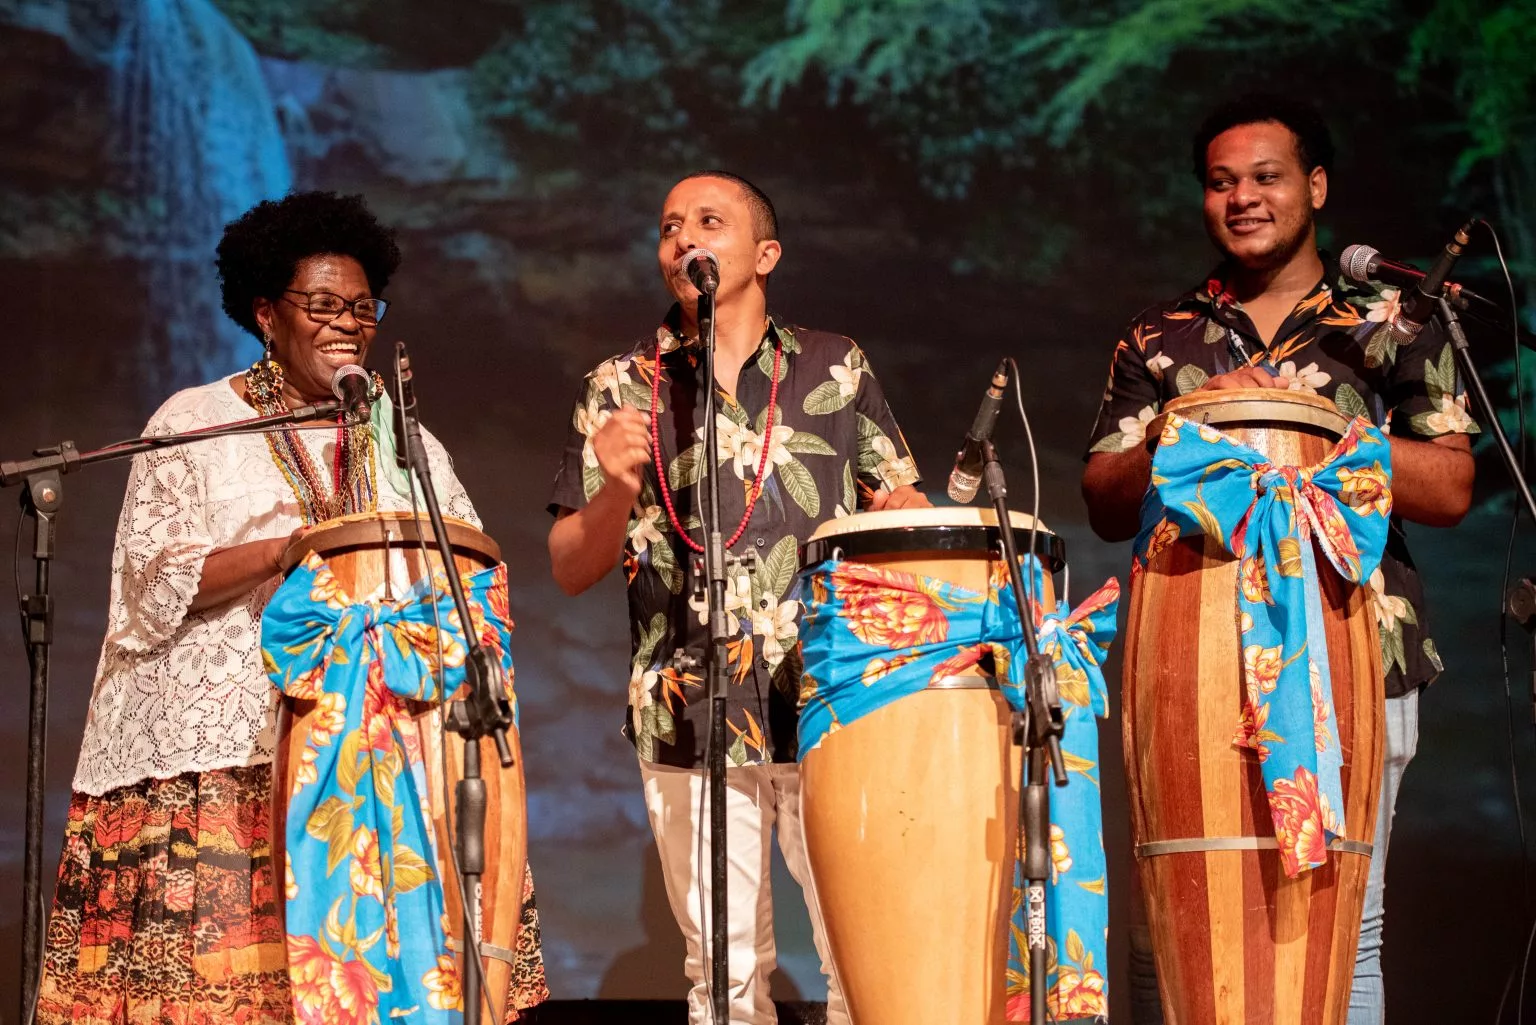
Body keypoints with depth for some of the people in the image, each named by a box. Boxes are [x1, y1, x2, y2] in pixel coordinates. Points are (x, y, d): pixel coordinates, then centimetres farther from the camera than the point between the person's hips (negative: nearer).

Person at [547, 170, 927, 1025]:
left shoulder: (836, 367, 9)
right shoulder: (622, 390, 8)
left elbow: (899, 502, 13)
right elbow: (571, 570, 6)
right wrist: (617, 492, -14)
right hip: (690, 721, 0)